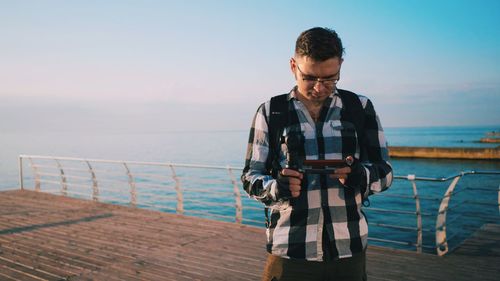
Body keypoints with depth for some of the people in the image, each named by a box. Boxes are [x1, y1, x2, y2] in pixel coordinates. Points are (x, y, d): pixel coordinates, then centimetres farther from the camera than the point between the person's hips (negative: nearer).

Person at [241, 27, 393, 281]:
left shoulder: (361, 108, 4)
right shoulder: (271, 112, 1)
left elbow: (384, 171, 5)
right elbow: (251, 177, 2)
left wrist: (361, 176, -18)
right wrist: (276, 187, -20)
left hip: (349, 250, 2)